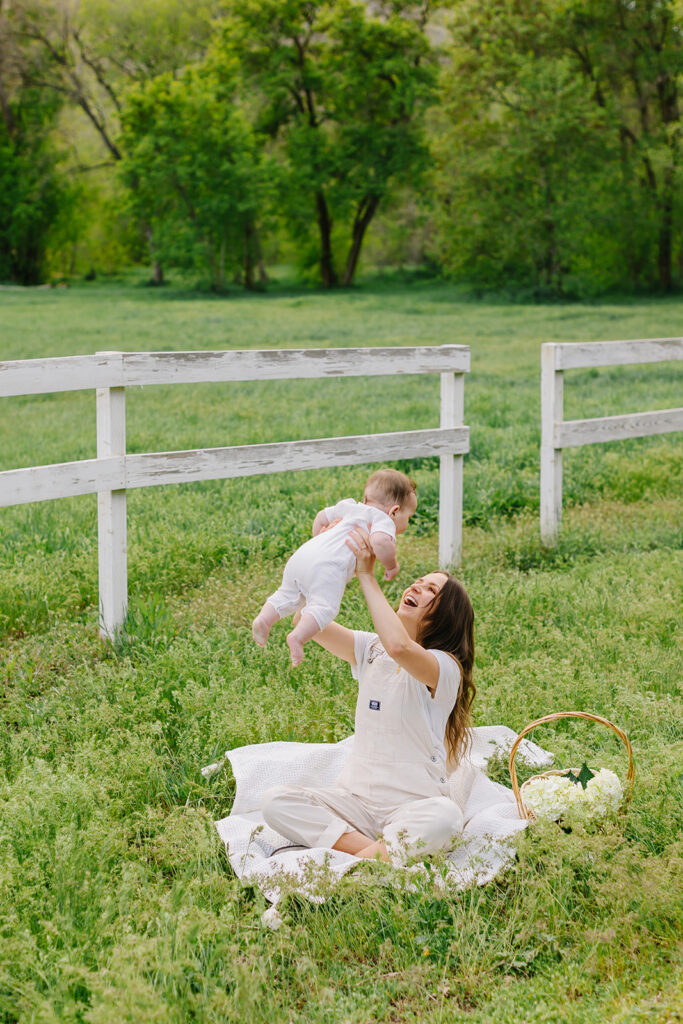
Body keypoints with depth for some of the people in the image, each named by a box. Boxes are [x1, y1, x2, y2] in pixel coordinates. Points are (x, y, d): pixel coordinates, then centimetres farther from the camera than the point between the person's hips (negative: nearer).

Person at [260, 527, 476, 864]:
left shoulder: (445, 668, -9)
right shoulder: (371, 650, 11)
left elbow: (399, 647, -32)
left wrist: (367, 576, -23)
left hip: (413, 806, -5)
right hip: (356, 798, 5)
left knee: (445, 815, -39)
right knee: (275, 802, -20)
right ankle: (375, 851, -26)